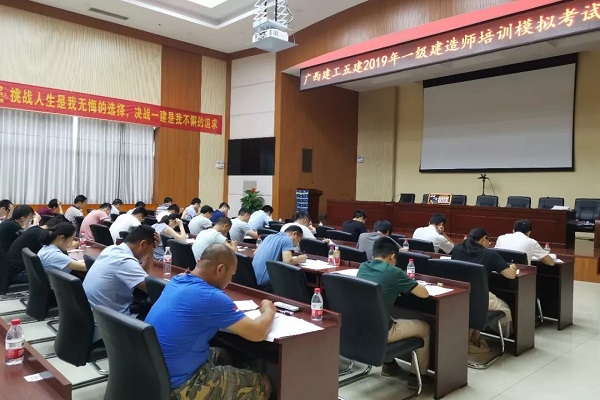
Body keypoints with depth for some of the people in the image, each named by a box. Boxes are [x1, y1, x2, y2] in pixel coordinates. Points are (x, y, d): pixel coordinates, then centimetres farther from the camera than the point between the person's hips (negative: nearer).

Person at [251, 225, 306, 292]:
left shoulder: (270, 236, 17)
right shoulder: (287, 240, -4)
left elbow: (255, 253, 24)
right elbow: (287, 261, -18)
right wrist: (300, 259, 3)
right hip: (265, 283, -8)